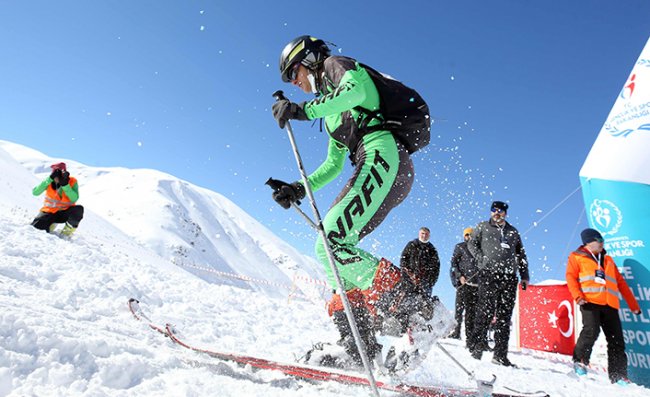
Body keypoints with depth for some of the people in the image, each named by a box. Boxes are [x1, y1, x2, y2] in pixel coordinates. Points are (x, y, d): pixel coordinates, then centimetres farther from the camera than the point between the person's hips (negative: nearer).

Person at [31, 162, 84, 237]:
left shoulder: (72, 181, -13)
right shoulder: (50, 181, -9)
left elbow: (74, 199, -23)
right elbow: (35, 192, -21)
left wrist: (65, 185, -32)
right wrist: (49, 179, -28)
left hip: (65, 212, -2)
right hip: (50, 212, 2)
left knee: (79, 209, -34)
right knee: (36, 227, -21)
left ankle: (67, 231, -11)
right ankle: (52, 223, 15)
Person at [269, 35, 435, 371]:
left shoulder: (336, 64, 12)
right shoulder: (332, 109, 34)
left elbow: (356, 90, -14)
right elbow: (333, 165, 31)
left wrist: (304, 110, -15)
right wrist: (300, 188, 20)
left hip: (383, 157, -9)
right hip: (378, 168, 9)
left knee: (330, 243, -19)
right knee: (330, 245, 3)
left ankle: (409, 304, -20)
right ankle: (359, 346, -2)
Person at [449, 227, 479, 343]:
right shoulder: (460, 247, 9)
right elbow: (453, 263, 2)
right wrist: (459, 276, -11)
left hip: (476, 283, 4)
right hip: (463, 282, -4)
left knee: (472, 310, 3)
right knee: (460, 307, -9)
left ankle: (469, 336, 6)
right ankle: (456, 331, -5)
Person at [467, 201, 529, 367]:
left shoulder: (513, 232, 21)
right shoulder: (483, 227, 13)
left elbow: (521, 254, 24)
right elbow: (472, 243, 10)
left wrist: (524, 276, 15)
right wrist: (482, 259, -6)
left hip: (509, 278, 4)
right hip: (489, 275, -3)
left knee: (505, 317, 2)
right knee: (486, 311, -10)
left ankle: (500, 354, 6)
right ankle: (477, 346, -2)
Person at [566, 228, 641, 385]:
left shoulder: (607, 259, 24)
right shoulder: (577, 257, 9)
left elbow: (620, 282, 25)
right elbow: (571, 277, -1)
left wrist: (633, 304, 22)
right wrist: (578, 296, -17)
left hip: (609, 304, 5)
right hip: (590, 302, -5)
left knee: (616, 340, 2)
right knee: (591, 331, -20)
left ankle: (618, 376, 10)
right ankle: (579, 360, 2)